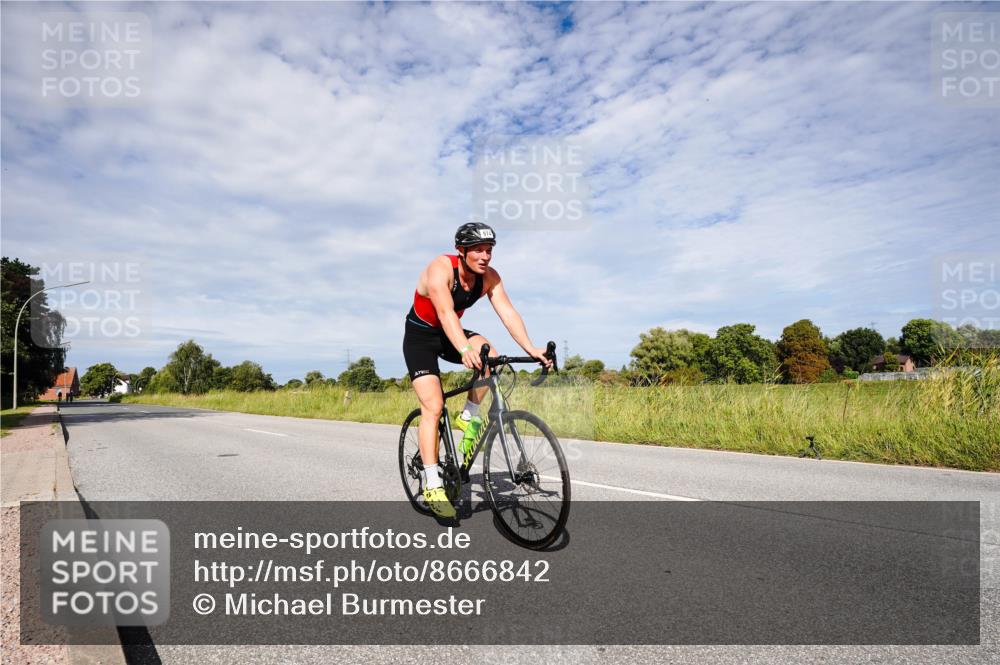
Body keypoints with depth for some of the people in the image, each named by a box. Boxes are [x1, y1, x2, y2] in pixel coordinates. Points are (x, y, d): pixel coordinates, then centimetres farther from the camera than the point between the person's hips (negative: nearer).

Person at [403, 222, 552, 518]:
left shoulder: (490, 277, -13)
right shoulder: (440, 268, -28)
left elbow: (507, 312, -23)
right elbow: (445, 312, -43)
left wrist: (531, 349, -37)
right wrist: (464, 350, -59)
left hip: (449, 334, 5)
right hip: (420, 336, -4)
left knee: (488, 353, -27)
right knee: (433, 406, -17)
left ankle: (469, 417, -6)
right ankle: (432, 483, -11)